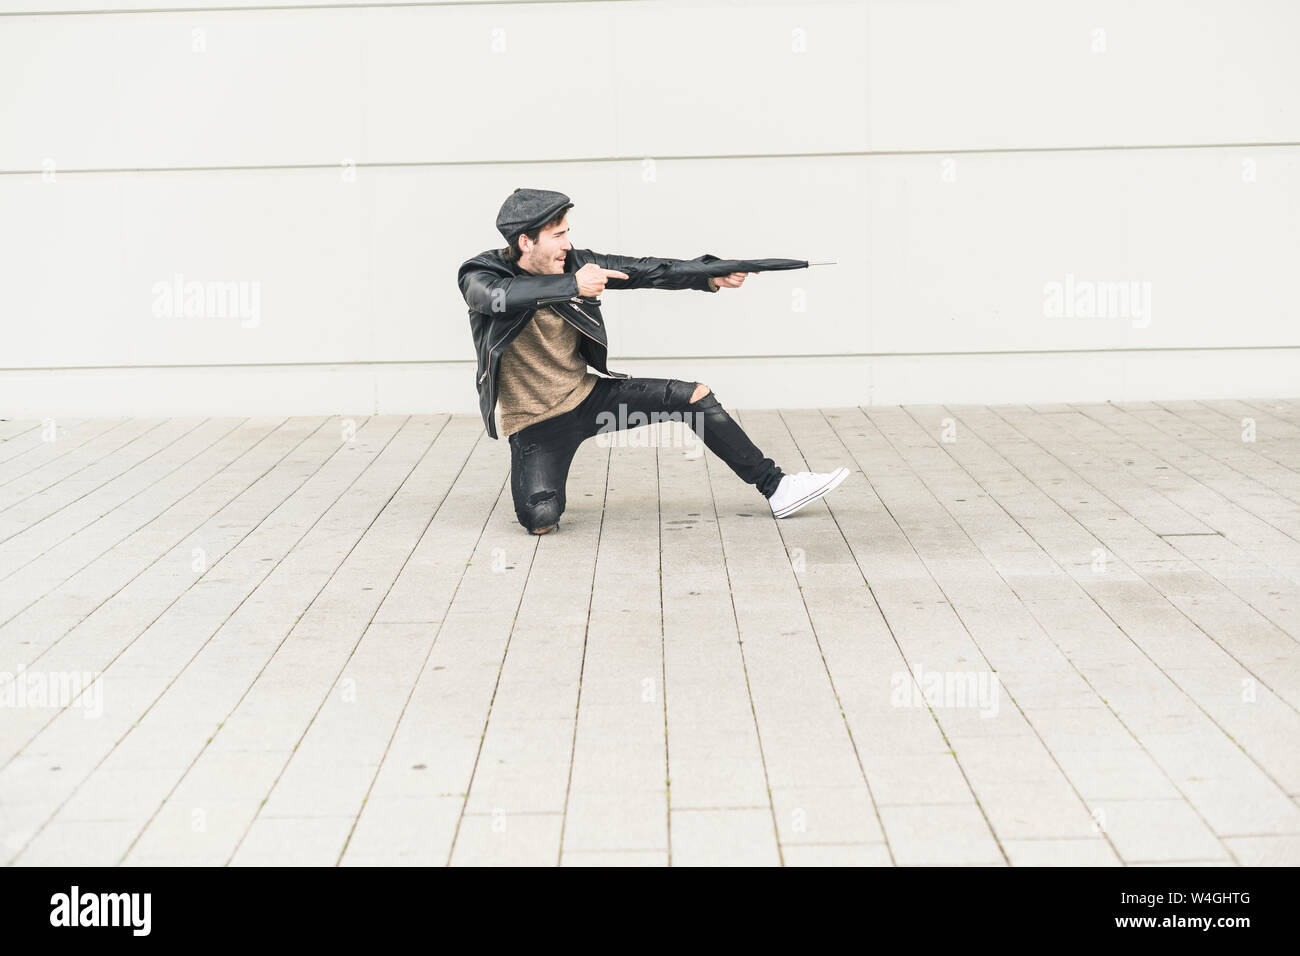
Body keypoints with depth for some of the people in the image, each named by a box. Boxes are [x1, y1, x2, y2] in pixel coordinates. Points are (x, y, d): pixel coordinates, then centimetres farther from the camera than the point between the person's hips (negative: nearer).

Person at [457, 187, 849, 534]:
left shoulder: (571, 263, -5)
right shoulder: (480, 275, -16)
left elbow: (644, 271, -10)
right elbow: (499, 296, -41)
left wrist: (711, 275, -23)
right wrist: (572, 285, -46)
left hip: (586, 395, 5)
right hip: (536, 422, -4)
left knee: (694, 396, -5)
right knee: (540, 519, -24)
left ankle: (774, 486, 4)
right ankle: (531, 473, 13)